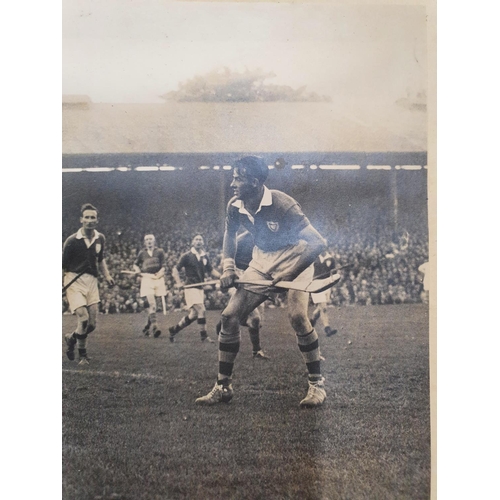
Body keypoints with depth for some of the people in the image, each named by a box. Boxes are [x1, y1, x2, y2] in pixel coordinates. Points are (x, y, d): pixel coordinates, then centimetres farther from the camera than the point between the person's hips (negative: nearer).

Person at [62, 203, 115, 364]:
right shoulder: (72, 240, -9)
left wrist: (107, 275, 9)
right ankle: (82, 355, 7)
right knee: (83, 318, -17)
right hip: (74, 280, -5)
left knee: (92, 324, 3)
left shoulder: (100, 238, 7)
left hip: (92, 281, 5)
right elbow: (63, 265, -4)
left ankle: (71, 338, 34)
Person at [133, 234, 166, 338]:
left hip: (158, 279, 1)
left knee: (152, 304, 6)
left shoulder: (160, 252, 7)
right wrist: (138, 270, 3)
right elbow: (135, 264, 25)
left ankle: (147, 326, 22)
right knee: (152, 304, -14)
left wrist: (157, 275, -15)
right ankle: (155, 328, -19)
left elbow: (163, 267, 1)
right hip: (147, 279, -1)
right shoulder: (142, 253, 10)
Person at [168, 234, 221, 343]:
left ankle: (174, 330, 24)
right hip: (191, 288, -6)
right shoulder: (187, 256, -4)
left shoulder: (205, 257, 11)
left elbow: (211, 271, 15)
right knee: (201, 310, -16)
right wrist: (179, 283, -16)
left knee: (193, 315, 9)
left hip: (201, 288, 6)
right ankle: (204, 336, -4)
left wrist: (221, 276, -4)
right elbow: (175, 269, -2)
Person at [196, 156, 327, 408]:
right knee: (230, 315, -4)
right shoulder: (235, 207, -10)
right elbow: (230, 234, 13)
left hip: (294, 258, -5)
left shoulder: (282, 205, -28)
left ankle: (317, 384, -6)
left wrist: (287, 276, -37)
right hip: (261, 261, 6)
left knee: (297, 316, -26)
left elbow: (318, 242, -31)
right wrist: (228, 266, -1)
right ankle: (223, 387, 9)